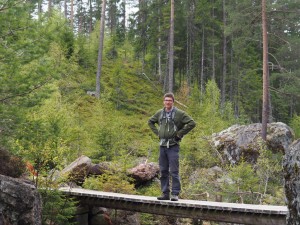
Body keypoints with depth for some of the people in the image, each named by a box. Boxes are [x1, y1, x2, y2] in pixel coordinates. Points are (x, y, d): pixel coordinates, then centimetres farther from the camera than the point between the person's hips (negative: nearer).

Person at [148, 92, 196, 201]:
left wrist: (179, 133, -11)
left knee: (174, 171, -6)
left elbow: (192, 123, -11)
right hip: (162, 145, 5)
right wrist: (157, 132, 12)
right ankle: (165, 193, 14)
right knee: (163, 171, 8)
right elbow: (150, 122, 27)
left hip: (173, 146, -5)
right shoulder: (159, 113, 10)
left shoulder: (179, 113, -5)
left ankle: (175, 194, -2)